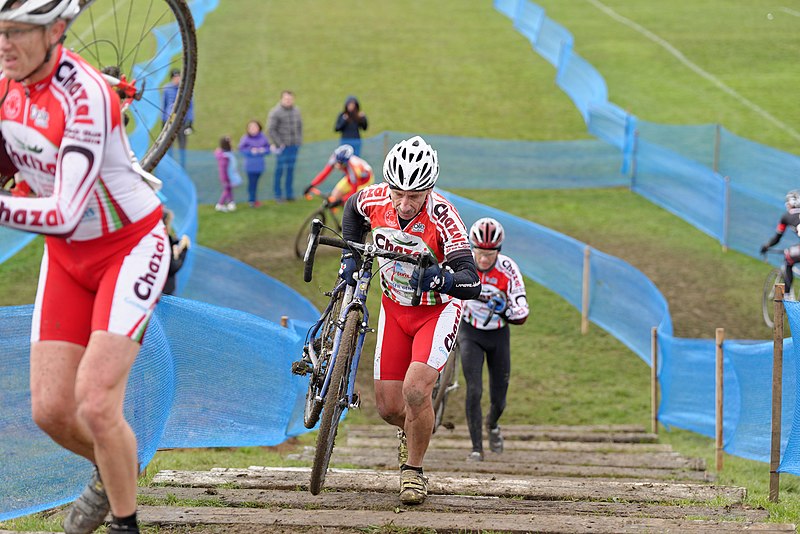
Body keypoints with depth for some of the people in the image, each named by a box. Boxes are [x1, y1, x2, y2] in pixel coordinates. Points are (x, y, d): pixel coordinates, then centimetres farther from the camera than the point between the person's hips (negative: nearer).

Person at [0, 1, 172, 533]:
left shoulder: (84, 95, -30)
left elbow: (63, 213, -36)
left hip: (130, 245, -7)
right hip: (67, 255, 7)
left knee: (94, 404, -17)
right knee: (50, 409, 2)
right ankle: (114, 472, 33)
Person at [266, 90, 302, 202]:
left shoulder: (296, 110, 9)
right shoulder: (275, 112, -11)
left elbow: (299, 125, 19)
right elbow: (270, 130, -11)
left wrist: (299, 140, 9)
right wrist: (279, 144, -12)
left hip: (294, 145, 5)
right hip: (283, 146, -5)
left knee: (291, 169, 10)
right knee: (280, 169, -1)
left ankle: (289, 193, 17)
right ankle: (278, 194, 7)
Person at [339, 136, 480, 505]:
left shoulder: (442, 217, -31)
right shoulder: (376, 200, -19)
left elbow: (471, 283, -36)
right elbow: (353, 209, 8)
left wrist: (443, 279, -56)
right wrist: (350, 256, -2)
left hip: (438, 309, -4)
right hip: (395, 307, 4)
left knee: (415, 390, -24)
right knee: (388, 406, 3)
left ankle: (414, 470, 0)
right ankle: (411, 430, 41)